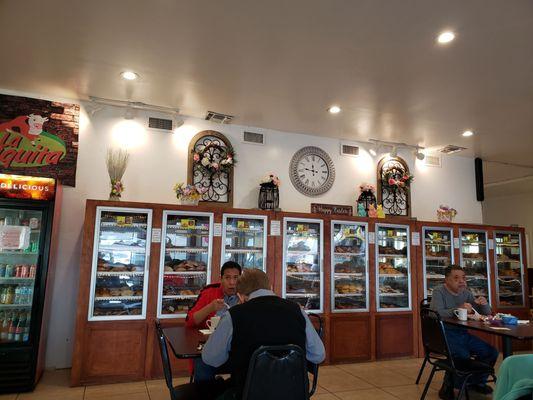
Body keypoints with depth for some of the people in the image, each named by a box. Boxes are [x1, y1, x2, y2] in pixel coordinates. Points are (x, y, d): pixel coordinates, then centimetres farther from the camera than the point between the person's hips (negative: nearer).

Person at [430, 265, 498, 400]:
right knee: (463, 355, -29)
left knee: (491, 352, -3)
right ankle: (448, 389, -7)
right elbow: (436, 314, -25)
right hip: (444, 334, -7)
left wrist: (484, 304, -8)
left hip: (462, 333, 7)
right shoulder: (439, 291, -10)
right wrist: (458, 309, -36)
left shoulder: (466, 293, 11)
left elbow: (485, 313, 16)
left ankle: (478, 382, 22)